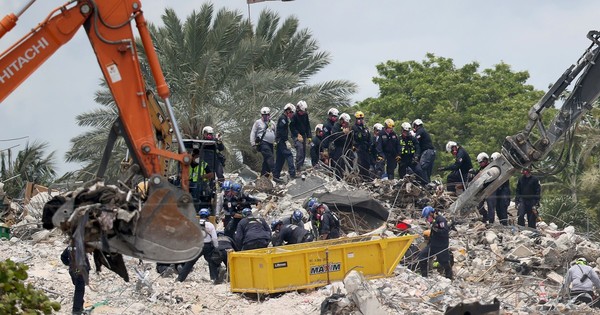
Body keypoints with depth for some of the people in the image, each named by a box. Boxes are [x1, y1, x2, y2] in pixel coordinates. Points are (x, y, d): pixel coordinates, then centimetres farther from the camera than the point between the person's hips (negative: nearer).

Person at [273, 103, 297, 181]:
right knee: (289, 155, -16)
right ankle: (292, 174, -24)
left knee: (280, 159, 12)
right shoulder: (283, 118, -11)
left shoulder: (284, 118, 22)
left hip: (279, 142, 11)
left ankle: (275, 175, 14)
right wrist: (286, 141, -22)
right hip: (281, 141, -11)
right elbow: (281, 131, -21)